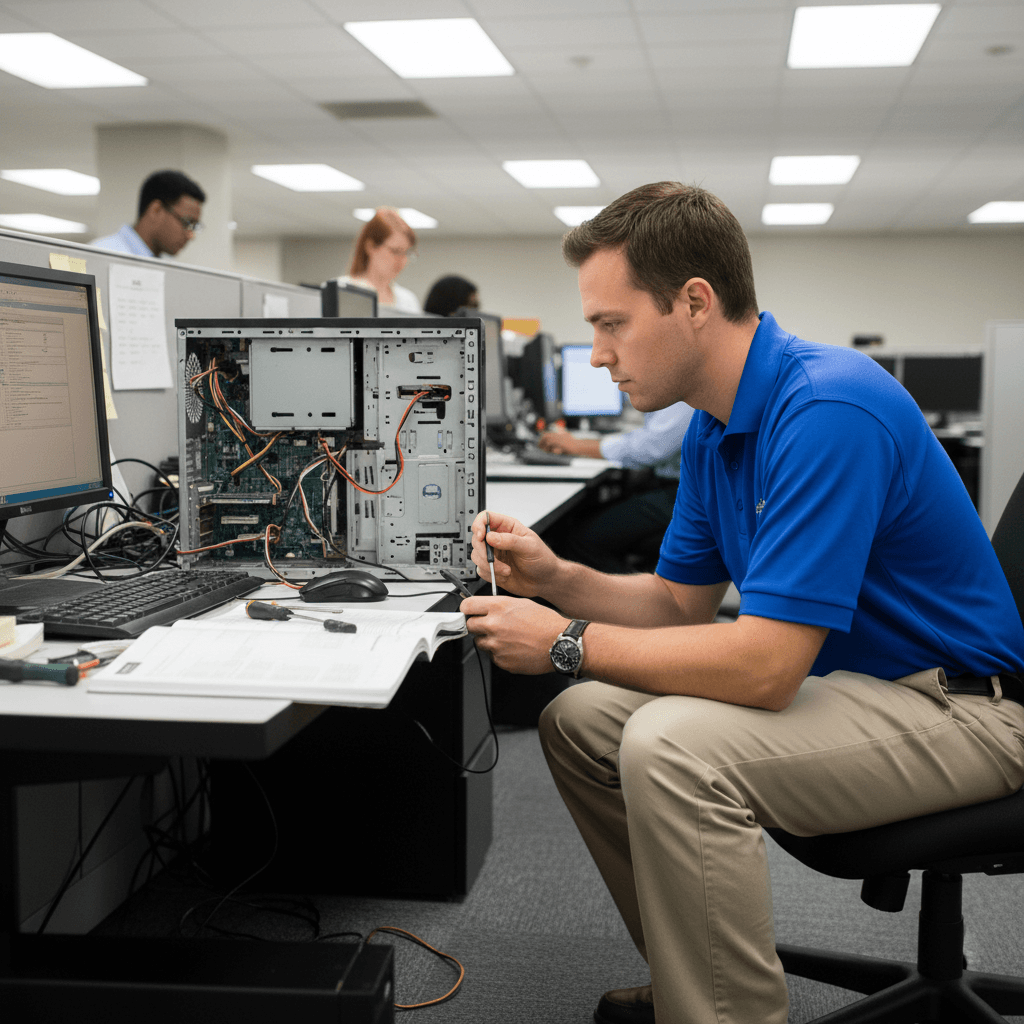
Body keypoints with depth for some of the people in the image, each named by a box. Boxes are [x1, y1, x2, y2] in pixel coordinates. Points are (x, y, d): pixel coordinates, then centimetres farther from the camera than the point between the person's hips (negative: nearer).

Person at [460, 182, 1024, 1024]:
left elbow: (764, 665, -30)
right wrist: (556, 579, -5)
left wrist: (567, 643, -21)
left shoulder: (826, 410, -26)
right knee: (578, 721, 4)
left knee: (673, 746, -31)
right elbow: (680, 601, 13)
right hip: (835, 678, 10)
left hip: (956, 708, -10)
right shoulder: (716, 428, 4)